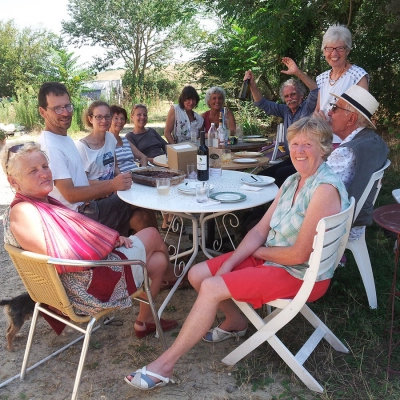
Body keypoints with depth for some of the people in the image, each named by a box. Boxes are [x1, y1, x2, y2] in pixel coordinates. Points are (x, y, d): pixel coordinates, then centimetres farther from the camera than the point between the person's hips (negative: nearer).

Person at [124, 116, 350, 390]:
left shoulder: (325, 188, -23)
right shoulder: (292, 182, 5)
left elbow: (299, 254, -24)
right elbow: (261, 229, 2)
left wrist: (259, 251, -6)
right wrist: (228, 265, -8)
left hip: (302, 275, -8)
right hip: (270, 257, 8)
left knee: (211, 288, -19)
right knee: (198, 274, 1)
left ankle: (164, 365, -5)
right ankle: (236, 321, 26)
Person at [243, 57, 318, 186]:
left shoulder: (308, 107, -3)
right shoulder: (285, 110, 14)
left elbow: (316, 92, -23)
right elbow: (263, 104, 14)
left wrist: (298, 72, -30)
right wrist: (252, 85, 0)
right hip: (291, 159, 7)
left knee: (281, 174, -31)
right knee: (262, 176, -10)